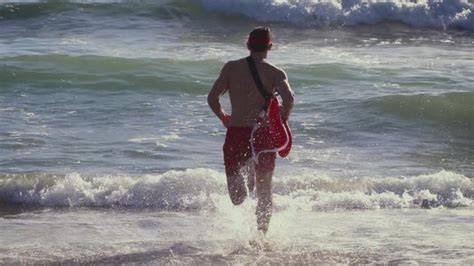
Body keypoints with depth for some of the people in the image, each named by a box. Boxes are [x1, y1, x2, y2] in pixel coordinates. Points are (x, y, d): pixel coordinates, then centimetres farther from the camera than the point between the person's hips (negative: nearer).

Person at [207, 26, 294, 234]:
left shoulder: (231, 68, 3)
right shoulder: (276, 73, -2)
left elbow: (212, 97, -3)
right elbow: (288, 98, -19)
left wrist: (223, 117, 15)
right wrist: (282, 121, -3)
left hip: (236, 133, 0)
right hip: (264, 134, 0)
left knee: (236, 197, 6)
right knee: (264, 194, 15)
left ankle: (243, 176, -26)